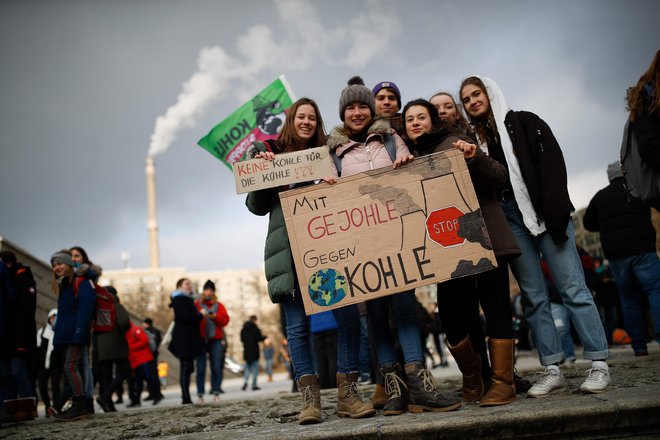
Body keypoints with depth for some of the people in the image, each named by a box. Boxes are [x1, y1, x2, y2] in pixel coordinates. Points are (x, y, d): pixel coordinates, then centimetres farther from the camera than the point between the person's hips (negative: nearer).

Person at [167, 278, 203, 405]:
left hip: (188, 339, 10)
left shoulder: (187, 299, 21)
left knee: (187, 368, 9)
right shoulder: (180, 299, -9)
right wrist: (200, 315, -9)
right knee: (185, 368, -8)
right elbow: (185, 316, -21)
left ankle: (186, 397, 12)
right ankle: (186, 398, -7)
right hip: (184, 339, -10)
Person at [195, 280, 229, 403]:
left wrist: (215, 316, -11)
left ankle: (216, 393, 2)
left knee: (216, 367, -3)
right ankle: (200, 394, -1)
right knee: (201, 368, -4)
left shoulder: (219, 305, 14)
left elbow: (225, 320, 4)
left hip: (215, 340, 1)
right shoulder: (196, 304, 10)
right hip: (200, 339, -1)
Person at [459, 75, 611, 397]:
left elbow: (552, 164, -5)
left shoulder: (524, 122, 6)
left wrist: (556, 214, -15)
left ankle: (598, 364, 0)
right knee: (533, 296, 2)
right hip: (509, 219, 3)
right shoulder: (474, 139, 16)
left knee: (572, 288, -5)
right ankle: (552, 370, 5)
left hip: (544, 212, -3)